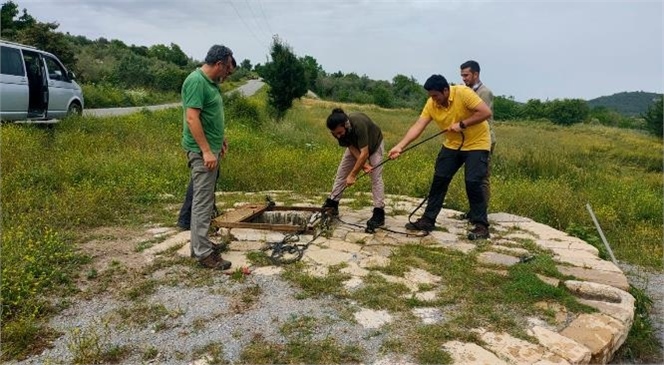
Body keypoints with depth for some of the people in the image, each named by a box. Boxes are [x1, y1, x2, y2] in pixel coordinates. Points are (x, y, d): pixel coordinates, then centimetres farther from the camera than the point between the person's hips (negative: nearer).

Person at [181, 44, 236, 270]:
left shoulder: (211, 82, 13)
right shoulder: (196, 81, -17)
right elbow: (192, 118, -23)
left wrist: (220, 139, 27)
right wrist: (206, 151, -25)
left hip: (211, 148, 10)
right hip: (202, 151, -10)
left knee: (205, 199, 15)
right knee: (203, 202, -6)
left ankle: (200, 243, 26)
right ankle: (203, 253, 1)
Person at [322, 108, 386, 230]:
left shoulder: (359, 124, -44)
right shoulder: (337, 130, -27)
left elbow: (365, 153, -40)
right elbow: (352, 147, -20)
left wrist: (352, 175, -35)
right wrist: (363, 164, -34)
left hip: (374, 144, -5)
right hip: (355, 146, 5)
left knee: (376, 177, -12)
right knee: (341, 172, 0)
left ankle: (379, 213, -10)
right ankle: (332, 204, 10)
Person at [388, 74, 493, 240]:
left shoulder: (463, 93, -24)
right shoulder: (431, 104, -9)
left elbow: (486, 112, -25)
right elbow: (417, 126, -15)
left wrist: (462, 124, -28)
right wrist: (400, 146, -26)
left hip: (476, 144, -5)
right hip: (452, 145, 6)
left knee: (473, 183, -13)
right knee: (439, 180, 3)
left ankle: (481, 226, 0)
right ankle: (428, 220, 12)